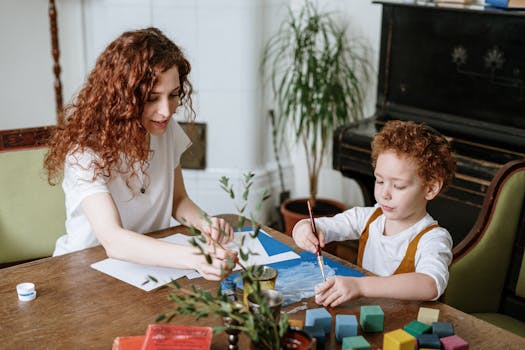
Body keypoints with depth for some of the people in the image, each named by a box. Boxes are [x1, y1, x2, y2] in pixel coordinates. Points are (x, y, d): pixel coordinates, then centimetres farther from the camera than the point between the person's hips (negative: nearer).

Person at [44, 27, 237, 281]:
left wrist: (204, 222, -13)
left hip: (150, 263, 5)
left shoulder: (167, 130, -3)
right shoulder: (86, 151, -22)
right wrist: (196, 258, -47)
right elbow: (113, 240, -34)